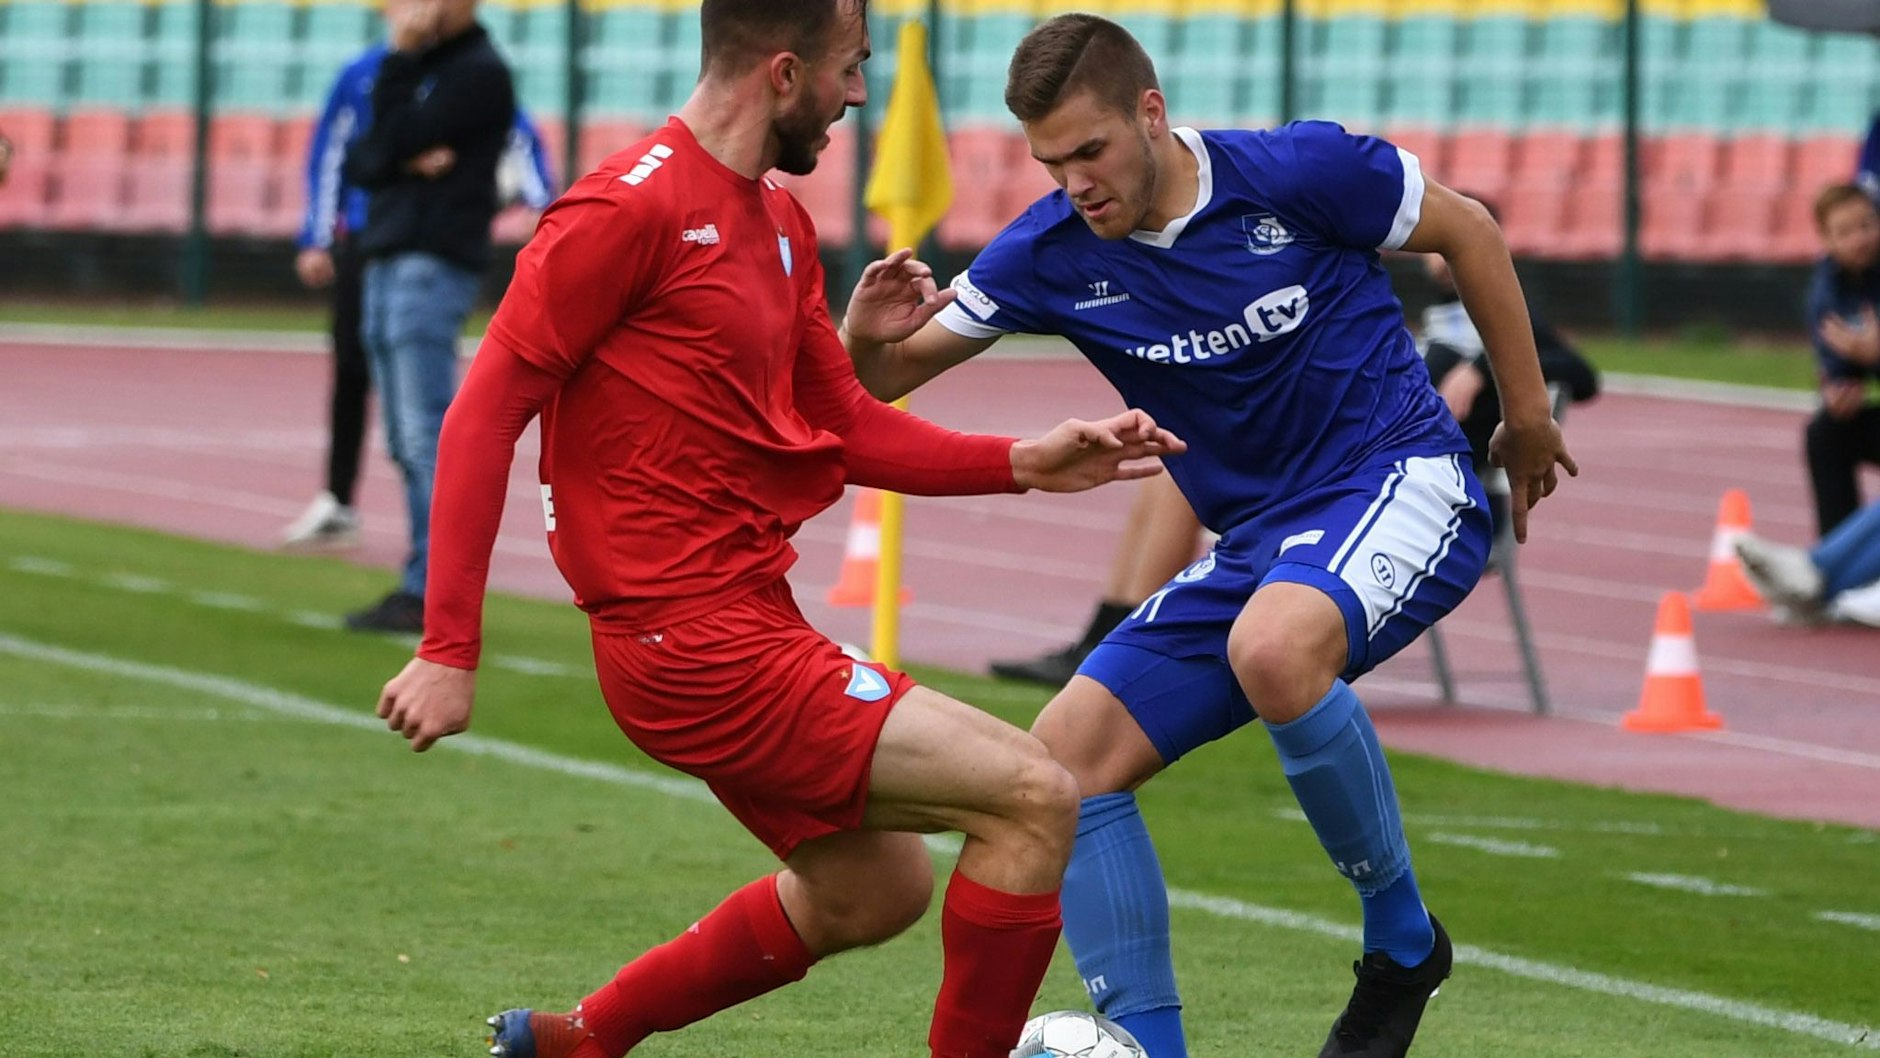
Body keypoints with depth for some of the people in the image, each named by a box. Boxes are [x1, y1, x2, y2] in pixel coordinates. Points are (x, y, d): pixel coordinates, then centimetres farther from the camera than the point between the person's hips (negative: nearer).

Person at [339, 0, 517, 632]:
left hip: (433, 264, -9)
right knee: (406, 442, 8)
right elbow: (358, 164, 11)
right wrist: (404, 160, -9)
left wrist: (400, 58, -7)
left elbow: (396, 138, -14)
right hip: (386, 261, 9)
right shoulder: (418, 69, 20)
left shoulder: (479, 74, -6)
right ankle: (427, 586, 10)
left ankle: (432, 592, -14)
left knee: (426, 437, -12)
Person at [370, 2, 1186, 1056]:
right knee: (1035, 799, -12)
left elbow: (848, 429, 19)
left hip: (744, 622, 10)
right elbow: (487, 413, -15)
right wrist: (451, 650, -19)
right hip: (697, 643, -10)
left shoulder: (779, 223, 13)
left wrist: (1022, 462, 5)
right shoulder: (633, 208, -15)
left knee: (875, 891, 26)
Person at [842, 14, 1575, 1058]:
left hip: (1400, 478, -6)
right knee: (1070, 755, -8)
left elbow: (1467, 229, 0)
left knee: (1273, 648, -38)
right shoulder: (1052, 254, -5)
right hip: (1258, 540, 6)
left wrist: (1527, 416, 6)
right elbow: (881, 379, 0)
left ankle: (1402, 938, -16)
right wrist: (866, 336, -25)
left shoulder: (1298, 172, -16)